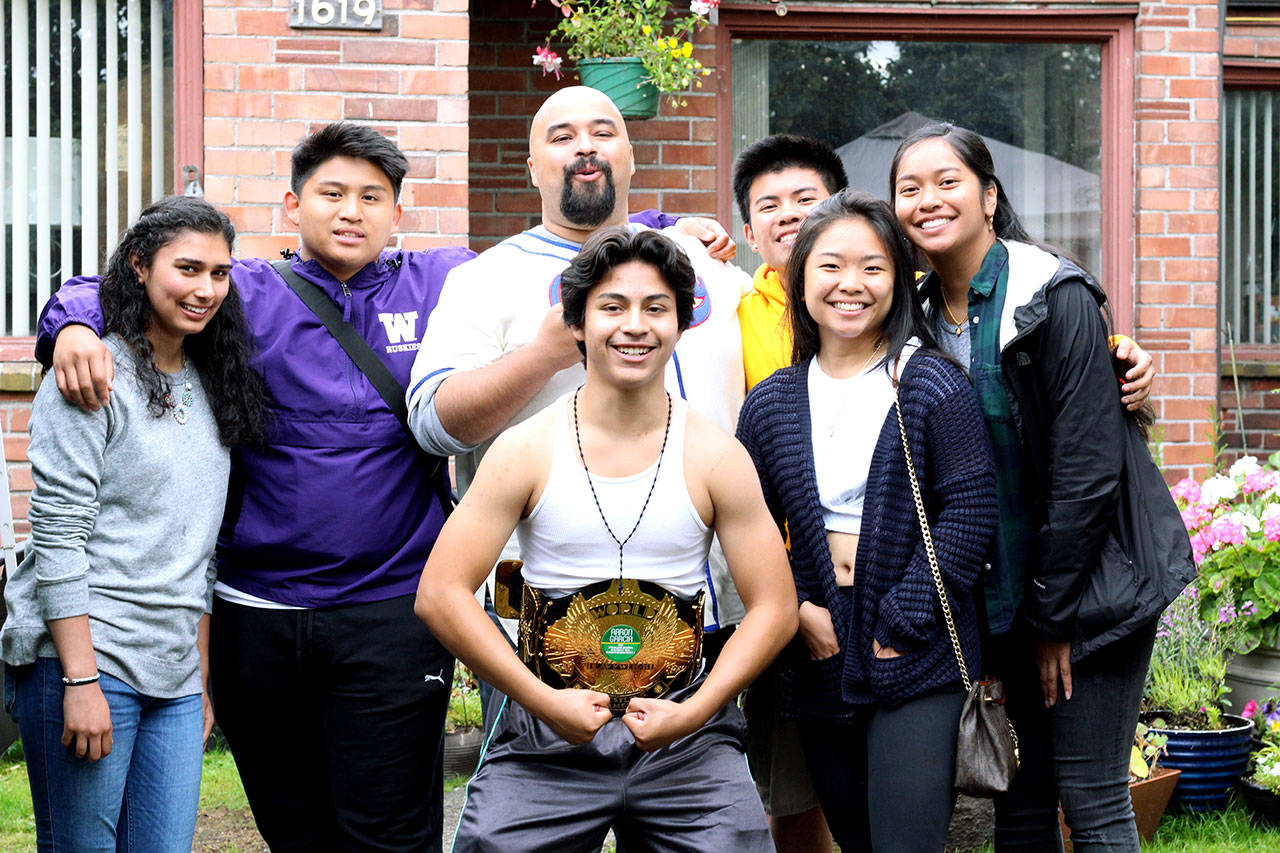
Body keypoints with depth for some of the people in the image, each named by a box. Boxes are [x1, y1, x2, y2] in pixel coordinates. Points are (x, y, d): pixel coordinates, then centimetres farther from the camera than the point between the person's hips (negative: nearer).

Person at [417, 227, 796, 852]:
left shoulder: (716, 457, 0)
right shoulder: (527, 451, -2)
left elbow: (774, 607, 2)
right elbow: (440, 594, -6)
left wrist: (694, 710, -11)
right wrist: (546, 702, -13)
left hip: (686, 744, 1)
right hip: (544, 743, 0)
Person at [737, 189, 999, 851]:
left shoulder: (932, 386, -3)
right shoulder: (771, 403, 9)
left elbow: (969, 511, -8)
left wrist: (901, 622, -13)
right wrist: (795, 611, -5)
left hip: (916, 658, -4)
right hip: (817, 658, 4)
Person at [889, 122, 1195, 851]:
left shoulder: (1057, 298, -13)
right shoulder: (924, 313, 7)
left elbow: (1086, 466, -16)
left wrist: (1053, 613, -13)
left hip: (1091, 580, -6)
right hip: (1004, 592, 6)